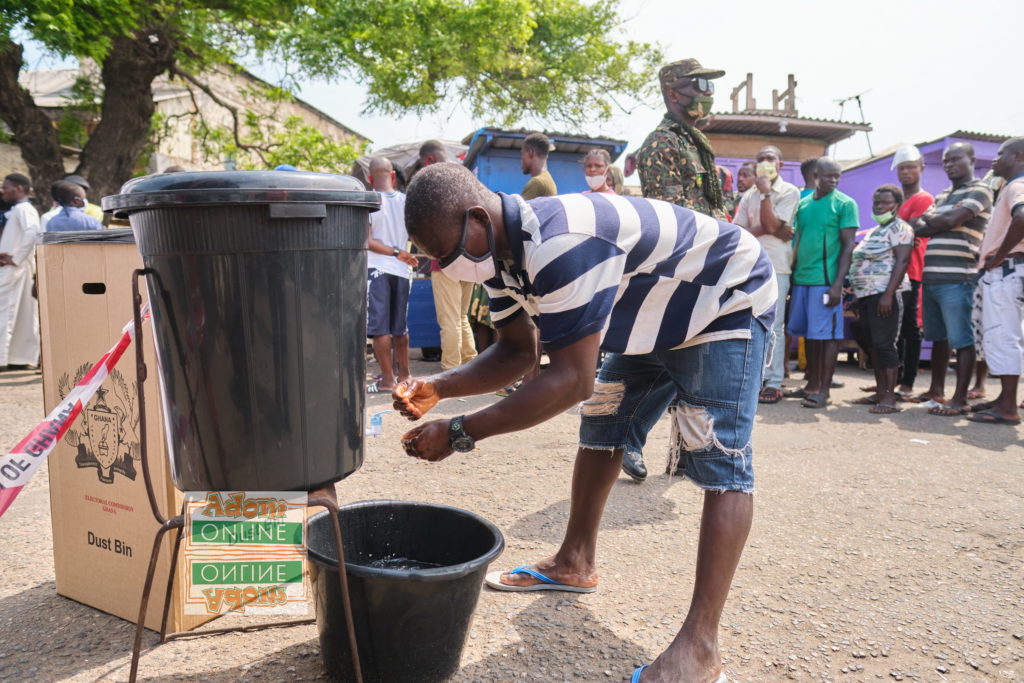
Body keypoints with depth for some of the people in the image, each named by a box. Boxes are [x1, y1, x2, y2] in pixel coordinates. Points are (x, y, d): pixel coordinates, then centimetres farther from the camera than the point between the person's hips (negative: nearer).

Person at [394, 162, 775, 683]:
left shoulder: (557, 245, -39)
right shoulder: (500, 251, -7)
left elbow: (573, 379, -39)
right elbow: (516, 352, -2)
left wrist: (458, 434, -36)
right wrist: (437, 388, -17)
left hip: (730, 298, -9)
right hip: (654, 317, 10)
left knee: (719, 459, -17)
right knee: (601, 429, 12)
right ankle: (575, 564, 26)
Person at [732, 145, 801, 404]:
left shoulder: (789, 192, 1)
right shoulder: (749, 195, 16)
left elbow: (772, 225, -13)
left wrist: (765, 191, -9)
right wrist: (765, 230, -11)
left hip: (775, 267, -5)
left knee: (774, 326, -4)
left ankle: (774, 383, 1)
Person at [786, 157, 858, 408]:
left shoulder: (845, 204, -1)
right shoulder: (803, 204, 14)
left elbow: (848, 246, -5)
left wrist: (838, 284, -13)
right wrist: (793, 276, 11)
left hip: (826, 280, -5)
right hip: (802, 278, 5)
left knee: (827, 335, -2)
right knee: (809, 333, 11)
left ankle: (824, 390, 3)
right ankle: (812, 384, 21)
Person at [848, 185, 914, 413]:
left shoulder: (899, 228, -5)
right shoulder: (873, 231, 22)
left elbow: (902, 261, -15)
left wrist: (888, 294, -23)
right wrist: (857, 297, 18)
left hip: (884, 294, -9)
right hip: (866, 295, 9)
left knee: (884, 345, -11)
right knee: (871, 345, 9)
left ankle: (890, 397, -9)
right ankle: (880, 392, 15)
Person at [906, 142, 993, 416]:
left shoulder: (979, 190, 1)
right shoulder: (942, 196, 23)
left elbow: (952, 220, -13)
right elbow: (920, 228, 12)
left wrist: (927, 220, 5)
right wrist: (926, 222, -9)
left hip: (956, 278, -8)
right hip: (930, 278, 8)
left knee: (961, 340, -5)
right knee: (938, 338, 14)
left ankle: (960, 399, -3)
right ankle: (936, 391, 22)